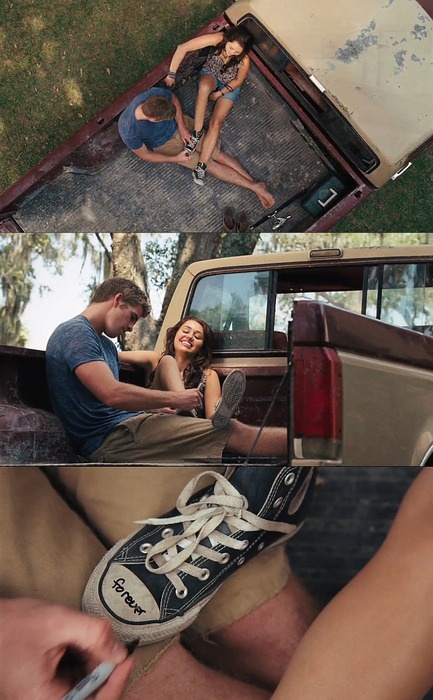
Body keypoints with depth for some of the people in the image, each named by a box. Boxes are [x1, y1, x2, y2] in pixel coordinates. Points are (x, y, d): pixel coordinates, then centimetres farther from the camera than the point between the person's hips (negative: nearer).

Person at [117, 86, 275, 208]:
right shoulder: (129, 131, -37)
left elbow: (175, 100, -6)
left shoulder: (157, 94, -31)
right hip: (164, 144, -3)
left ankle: (255, 184, 3)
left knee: (217, 154, -4)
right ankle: (254, 187, 0)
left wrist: (182, 127, -13)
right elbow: (144, 154, -18)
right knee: (209, 165, -6)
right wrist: (176, 159, -16)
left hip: (179, 125, 3)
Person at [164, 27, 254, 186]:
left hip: (229, 85, -1)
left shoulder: (244, 60, -34)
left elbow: (238, 80, -12)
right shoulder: (217, 39, -34)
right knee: (204, 87, -38)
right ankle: (197, 132, -25)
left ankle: (201, 166, -23)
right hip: (210, 74, 1)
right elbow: (182, 48, -30)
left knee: (216, 122, -21)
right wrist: (171, 74, -27)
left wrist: (219, 94, -13)